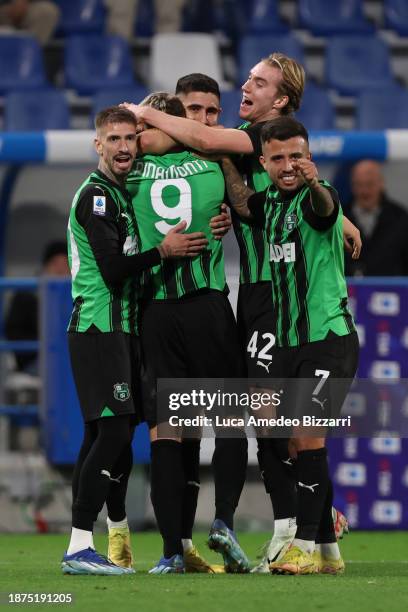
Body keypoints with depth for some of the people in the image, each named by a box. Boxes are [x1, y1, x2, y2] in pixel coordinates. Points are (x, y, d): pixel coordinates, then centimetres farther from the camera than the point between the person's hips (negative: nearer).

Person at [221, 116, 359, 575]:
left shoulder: (314, 199, -12)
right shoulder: (271, 202, 9)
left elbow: (326, 208, -38)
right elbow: (240, 201, 33)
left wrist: (315, 183, -60)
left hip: (329, 336, -8)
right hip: (287, 342, 8)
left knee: (306, 433, -16)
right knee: (294, 442, 7)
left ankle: (305, 544, -12)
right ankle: (327, 549, 16)